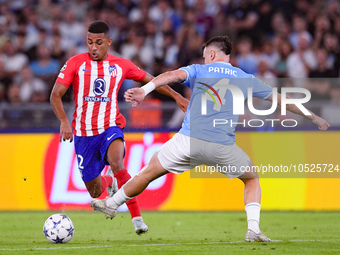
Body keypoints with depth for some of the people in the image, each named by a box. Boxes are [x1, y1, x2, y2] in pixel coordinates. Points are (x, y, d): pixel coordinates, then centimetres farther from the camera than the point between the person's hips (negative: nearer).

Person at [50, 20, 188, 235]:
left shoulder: (121, 65, 3)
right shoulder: (76, 63, -2)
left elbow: (150, 80, 18)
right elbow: (56, 95, -6)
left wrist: (177, 96, 15)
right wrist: (64, 121, -22)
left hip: (110, 128, -1)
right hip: (83, 133, 1)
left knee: (116, 163, -35)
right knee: (94, 192, 6)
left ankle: (137, 218, -27)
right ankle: (110, 183, 46)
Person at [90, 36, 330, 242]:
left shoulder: (199, 71, 14)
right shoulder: (245, 79, 18)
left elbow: (173, 75, -8)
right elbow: (281, 100, 24)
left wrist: (144, 90, -22)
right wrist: (313, 116, 35)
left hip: (189, 140, -1)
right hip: (223, 146, 1)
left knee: (150, 172, 19)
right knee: (252, 179, 24)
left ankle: (112, 204, 29)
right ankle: (253, 229, 8)